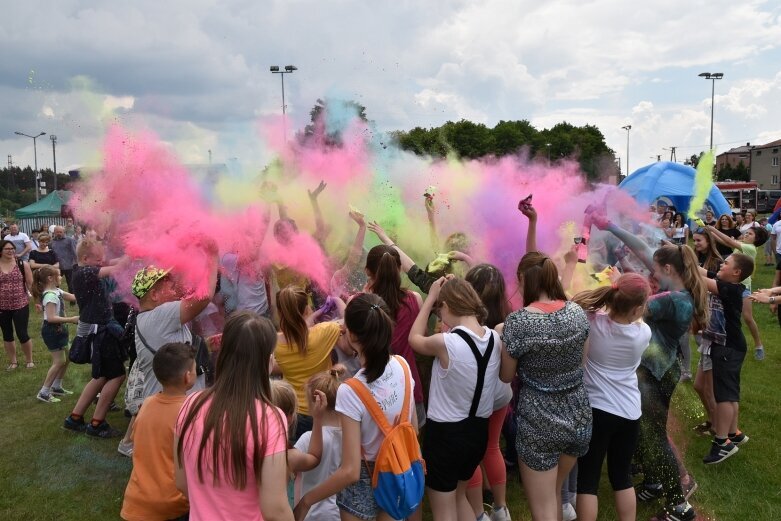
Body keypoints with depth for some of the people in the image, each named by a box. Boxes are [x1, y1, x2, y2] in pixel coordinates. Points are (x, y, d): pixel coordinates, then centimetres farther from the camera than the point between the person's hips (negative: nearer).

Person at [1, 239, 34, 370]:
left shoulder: (22, 264, -5)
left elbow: (31, 284, -2)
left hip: (21, 306, -2)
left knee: (22, 334, 0)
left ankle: (29, 360, 20)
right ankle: (13, 361, 30)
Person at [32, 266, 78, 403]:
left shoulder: (56, 291, 7)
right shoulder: (50, 295, -23)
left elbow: (74, 297, 10)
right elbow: (51, 318, -28)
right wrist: (71, 320, -27)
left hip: (59, 330, 10)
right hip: (52, 331, -10)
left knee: (66, 358, 16)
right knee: (59, 362, -6)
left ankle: (56, 387, 29)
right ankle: (44, 393, 2)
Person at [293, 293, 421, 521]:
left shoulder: (350, 392, -30)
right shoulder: (402, 366, -14)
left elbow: (350, 471, -27)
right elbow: (414, 428, -1)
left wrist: (307, 500, -15)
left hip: (366, 480, -4)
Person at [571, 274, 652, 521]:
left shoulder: (593, 322, -15)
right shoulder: (644, 333, -9)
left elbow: (575, 301, 2)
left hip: (595, 410, -2)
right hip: (629, 413, 3)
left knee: (587, 479, 6)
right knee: (622, 477, 19)